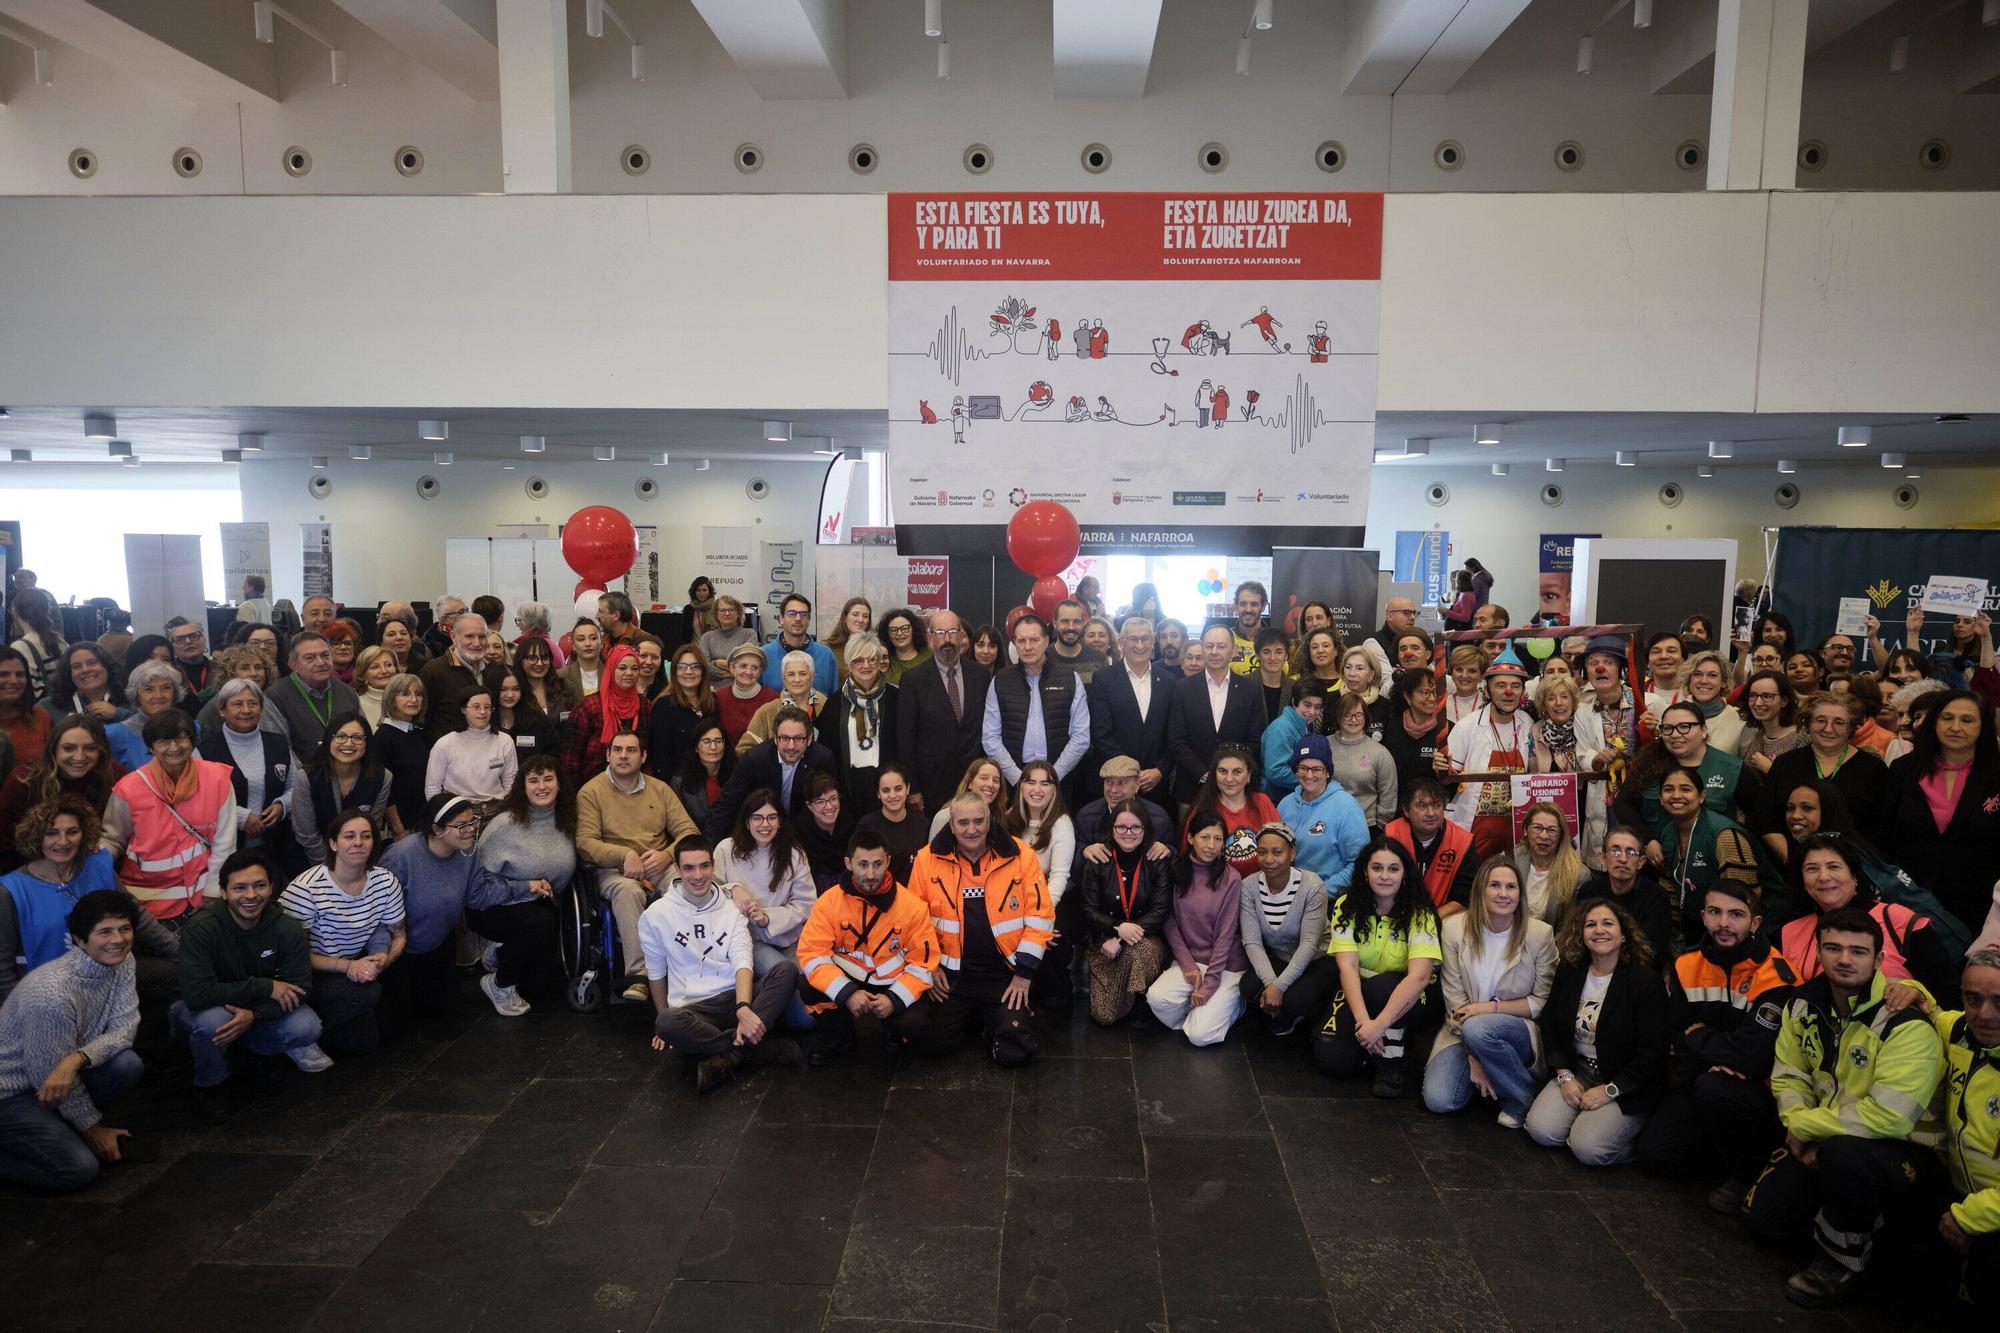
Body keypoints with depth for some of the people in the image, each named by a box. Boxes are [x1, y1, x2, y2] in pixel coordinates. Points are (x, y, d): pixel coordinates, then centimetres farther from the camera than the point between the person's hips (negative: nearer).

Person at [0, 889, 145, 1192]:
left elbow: (124, 1029, -12)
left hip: (57, 1081, 8)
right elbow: (49, 1073, -21)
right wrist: (92, 1128, -10)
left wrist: (76, 1059, -33)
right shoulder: (52, 994, -30)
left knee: (128, 1065, -19)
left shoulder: (121, 962, -8)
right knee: (80, 1169, -19)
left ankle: (59, 1124, 6)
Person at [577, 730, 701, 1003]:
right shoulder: (591, 792, 7)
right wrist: (625, 855, -19)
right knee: (628, 890, -38)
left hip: (660, 866, 2)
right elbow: (586, 842, -4)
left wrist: (667, 855, -12)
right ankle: (637, 976, -38)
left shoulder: (660, 789, 16)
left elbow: (689, 831, 9)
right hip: (614, 869, -2)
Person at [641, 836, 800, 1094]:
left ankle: (730, 1056, -29)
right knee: (668, 1023, -38)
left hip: (737, 997, 2)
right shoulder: (656, 915, 2)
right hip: (694, 1007, -2)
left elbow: (743, 963, -7)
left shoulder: (731, 907, 6)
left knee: (787, 968, -26)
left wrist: (744, 1009, -25)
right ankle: (761, 1047, -24)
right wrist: (663, 1024, 12)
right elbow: (656, 973, 12)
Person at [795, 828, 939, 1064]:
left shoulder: (912, 906, -12)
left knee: (913, 1023, -30)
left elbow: (923, 962, -8)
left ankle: (893, 1030, 11)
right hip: (846, 980, 1)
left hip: (894, 984, -1)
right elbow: (812, 954, -17)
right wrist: (846, 993, -30)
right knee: (808, 986, -28)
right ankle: (838, 1036, 4)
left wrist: (895, 999, -23)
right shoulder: (829, 902, -13)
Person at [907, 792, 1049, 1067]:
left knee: (1015, 1052, -13)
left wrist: (1024, 972, -5)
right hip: (950, 972, 1)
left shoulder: (1019, 856, -7)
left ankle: (993, 1018, 22)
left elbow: (1039, 915, -3)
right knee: (932, 1044, -10)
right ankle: (966, 1014, 22)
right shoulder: (928, 859, -5)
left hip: (1004, 973, -1)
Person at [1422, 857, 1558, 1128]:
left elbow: (1543, 1003, -3)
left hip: (1519, 1030, -2)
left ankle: (1524, 1098, -10)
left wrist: (1491, 1007, -16)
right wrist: (1473, 1058, -14)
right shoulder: (1455, 928, -6)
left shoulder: (1540, 933, -9)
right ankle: (1480, 1075, 11)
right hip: (1463, 1031, 2)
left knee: (1477, 1028, -37)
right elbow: (1455, 999, -7)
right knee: (1438, 1100, -22)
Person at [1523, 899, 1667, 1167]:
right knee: (1541, 1130, -18)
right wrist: (1564, 1076, -5)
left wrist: (1609, 1091, -16)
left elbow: (1652, 1053, -14)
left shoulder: (1646, 981, -14)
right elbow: (1550, 1026, 8)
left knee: (1588, 1149, -23)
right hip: (1577, 1071, 5)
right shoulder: (1569, 972, 2)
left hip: (1627, 1086, -4)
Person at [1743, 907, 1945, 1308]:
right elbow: (1788, 1074, 6)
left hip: (1902, 1150, -6)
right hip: (1825, 1140, 7)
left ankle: (1842, 1260, -14)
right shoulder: (1804, 1003, -2)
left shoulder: (1906, 1023, -24)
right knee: (1762, 1219, 0)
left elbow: (1888, 1116, -32)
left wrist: (1806, 1125, -22)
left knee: (1844, 1152, -40)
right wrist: (1799, 1128, -13)